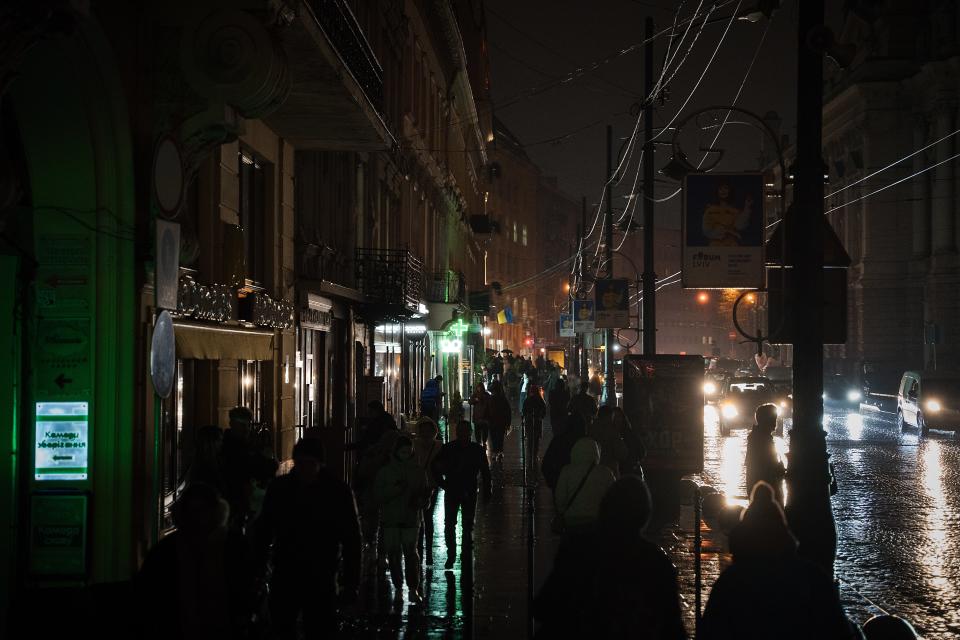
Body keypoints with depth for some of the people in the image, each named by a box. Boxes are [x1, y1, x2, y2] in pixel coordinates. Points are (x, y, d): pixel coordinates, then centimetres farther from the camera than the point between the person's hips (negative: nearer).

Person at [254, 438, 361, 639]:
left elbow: (351, 540, -5)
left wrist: (351, 583, -8)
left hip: (321, 579, -2)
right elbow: (263, 530, 6)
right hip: (284, 576, 2)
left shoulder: (338, 492, -8)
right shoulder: (280, 487, -2)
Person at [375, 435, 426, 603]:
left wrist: (418, 502, -11)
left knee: (411, 553, -9)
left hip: (411, 519, 0)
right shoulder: (385, 472, 2)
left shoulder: (418, 472, 6)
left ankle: (413, 589, -6)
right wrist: (396, 488, -17)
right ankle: (398, 588, 13)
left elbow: (424, 494, 11)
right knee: (394, 554, 2)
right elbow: (379, 495, -3)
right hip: (390, 519, 0)